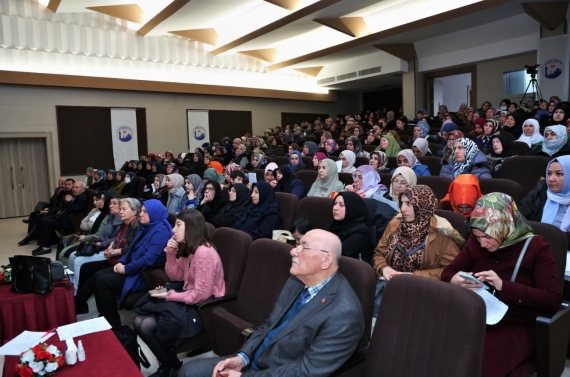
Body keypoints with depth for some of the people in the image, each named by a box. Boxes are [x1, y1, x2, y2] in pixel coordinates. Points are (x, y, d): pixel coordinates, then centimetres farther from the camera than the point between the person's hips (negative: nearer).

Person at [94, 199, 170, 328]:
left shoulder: (161, 231, -20)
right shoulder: (146, 227, 12)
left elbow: (149, 259, -27)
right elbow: (132, 249, 20)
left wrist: (126, 269, -17)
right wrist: (121, 262, 2)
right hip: (133, 268, 10)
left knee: (103, 282, -16)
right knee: (98, 276, 3)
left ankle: (114, 324, -4)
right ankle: (104, 317, 12)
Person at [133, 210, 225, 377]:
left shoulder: (204, 253, -25)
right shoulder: (188, 249, 5)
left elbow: (201, 294, -25)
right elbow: (176, 277, 10)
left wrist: (170, 296, -16)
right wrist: (171, 253, -5)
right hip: (189, 298, 9)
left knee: (147, 326, -14)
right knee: (139, 321, -3)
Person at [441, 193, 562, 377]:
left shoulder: (536, 246, -3)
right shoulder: (475, 242, 8)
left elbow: (554, 298, -11)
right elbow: (448, 272, 11)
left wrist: (504, 286, -23)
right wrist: (454, 280, -15)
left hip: (515, 326, -3)